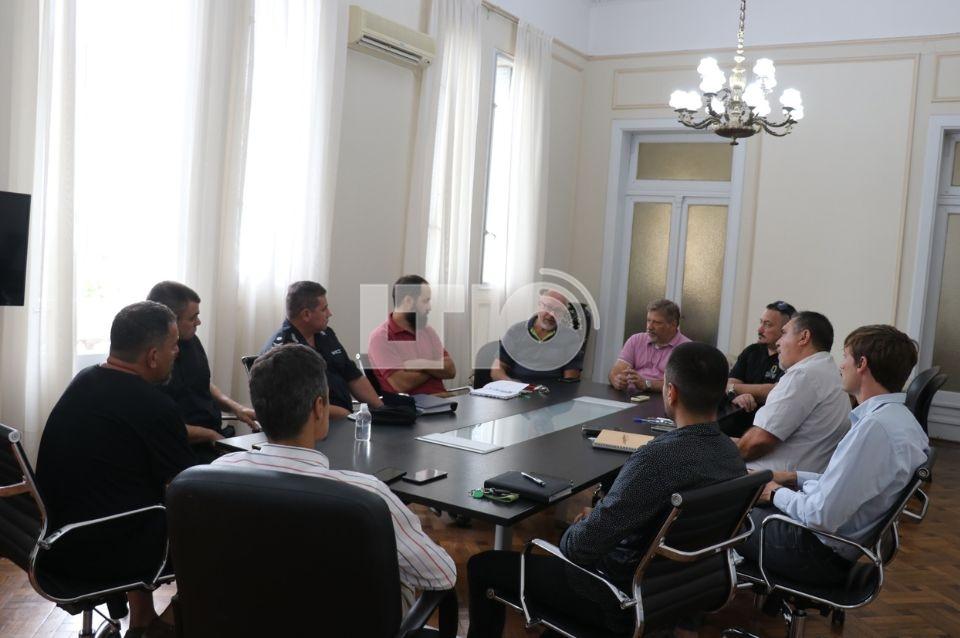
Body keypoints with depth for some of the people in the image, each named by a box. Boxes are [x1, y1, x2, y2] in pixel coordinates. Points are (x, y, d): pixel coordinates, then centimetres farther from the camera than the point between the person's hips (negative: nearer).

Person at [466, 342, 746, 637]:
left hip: (626, 595, -8)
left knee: (483, 566, 6)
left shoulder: (658, 458, -32)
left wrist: (577, 527, -4)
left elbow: (577, 548, -28)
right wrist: (597, 517, 10)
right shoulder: (733, 454, -6)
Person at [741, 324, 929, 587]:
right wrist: (795, 477, 10)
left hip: (822, 555, -9)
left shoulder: (875, 427, -28)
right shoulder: (900, 418, 2)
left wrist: (777, 494, -11)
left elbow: (823, 516, -28)